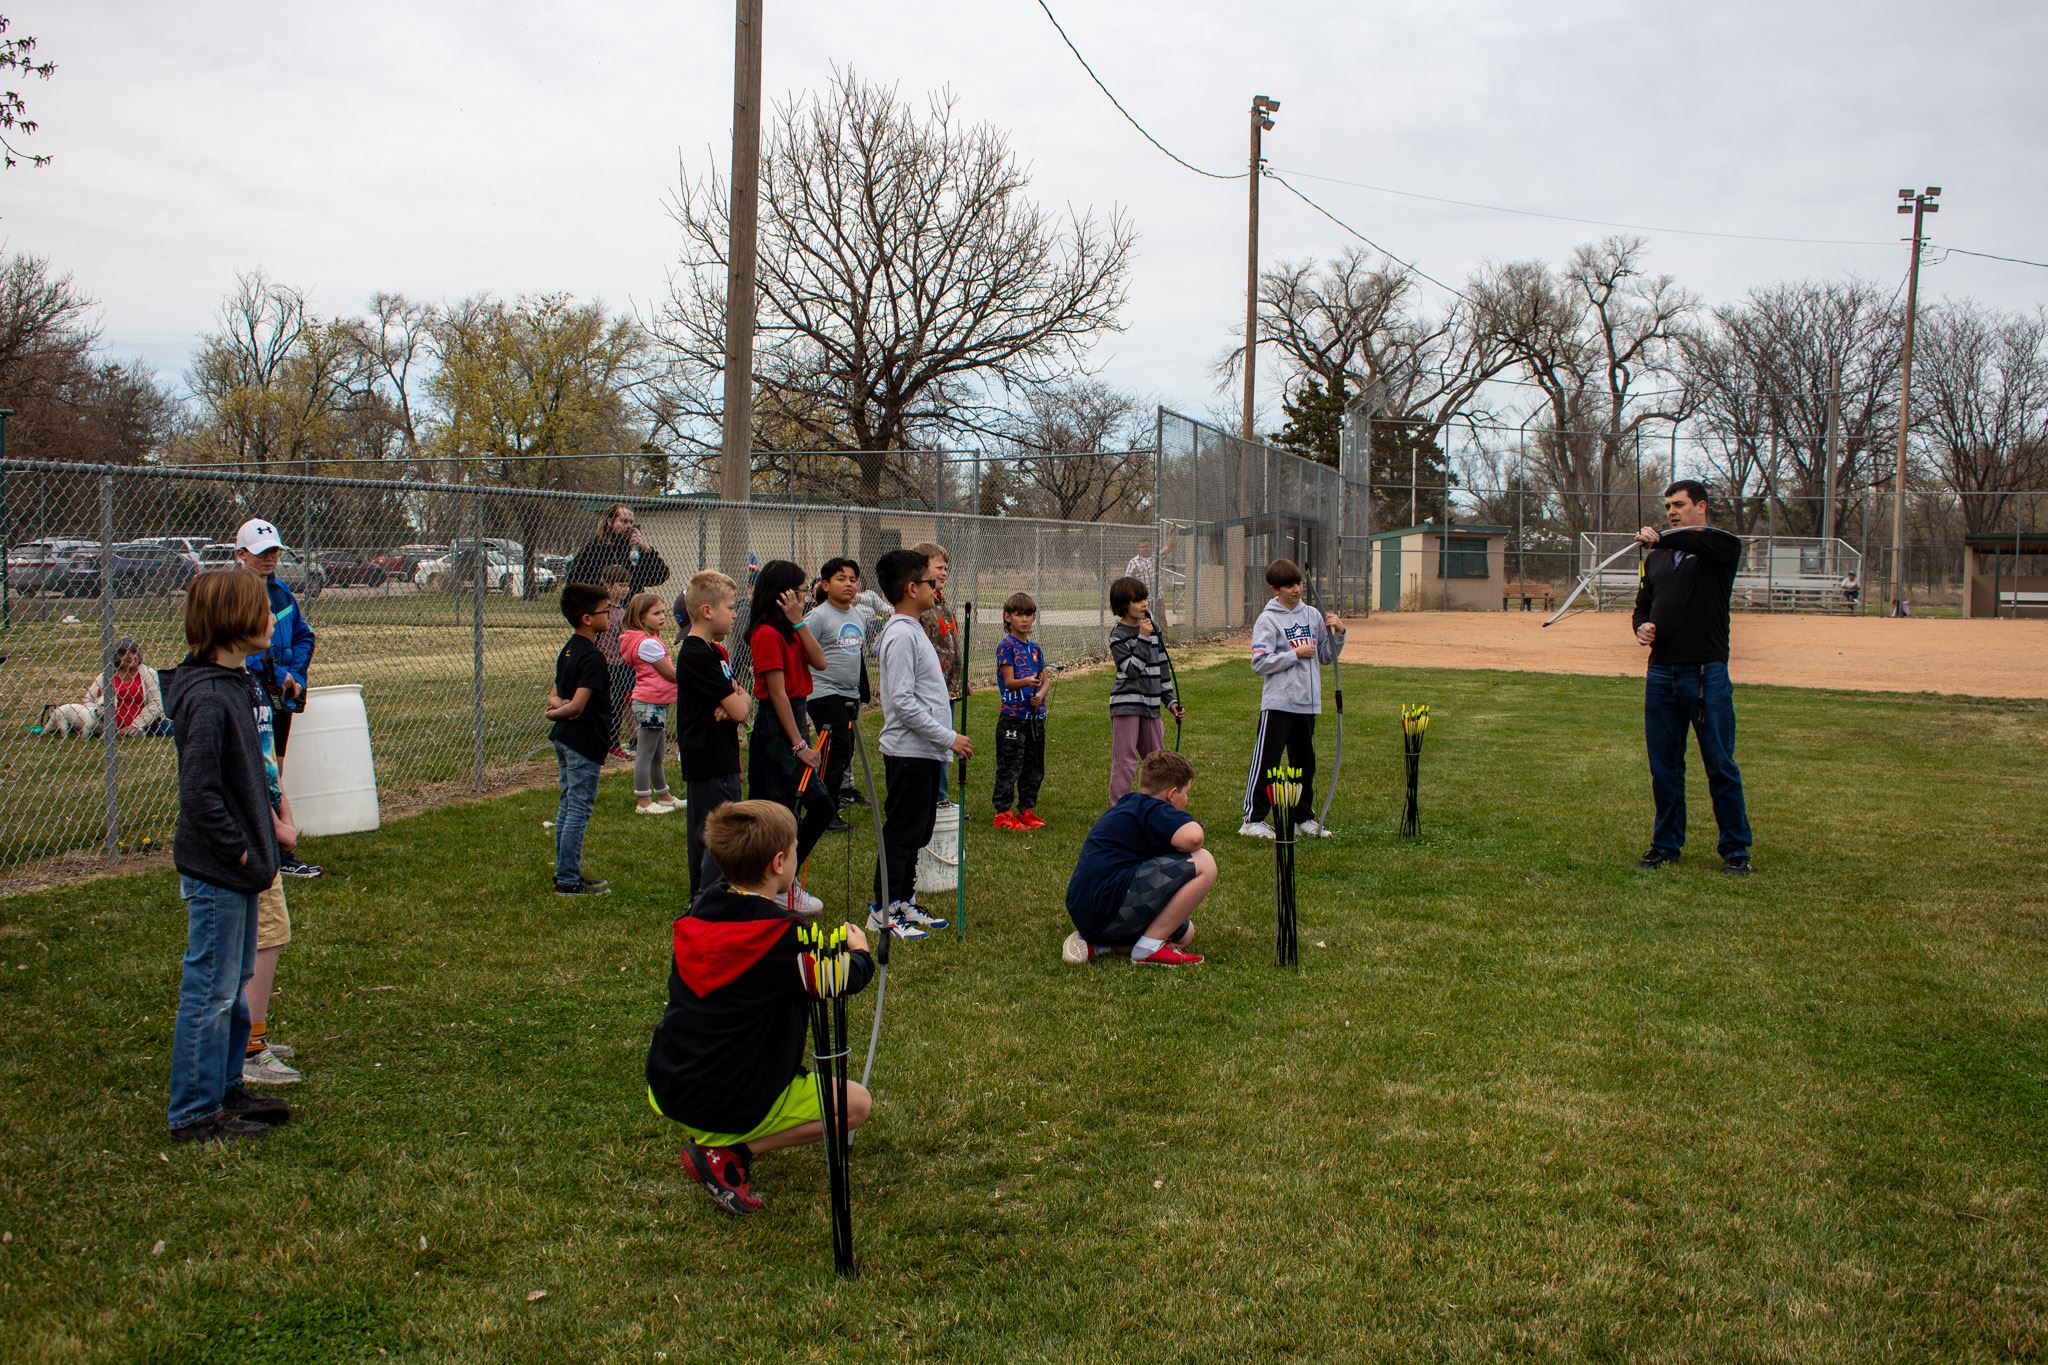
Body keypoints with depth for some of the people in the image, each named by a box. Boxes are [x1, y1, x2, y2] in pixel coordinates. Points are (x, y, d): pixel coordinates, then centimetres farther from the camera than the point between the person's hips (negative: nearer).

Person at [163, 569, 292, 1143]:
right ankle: (195, 1112, 11)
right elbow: (199, 793, -25)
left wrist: (264, 815, 11)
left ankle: (225, 1089, 33)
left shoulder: (235, 682, 8)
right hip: (216, 870, -10)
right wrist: (237, 849, -18)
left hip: (236, 865, 10)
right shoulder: (208, 698, -23)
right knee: (210, 990, 1)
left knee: (234, 983, 20)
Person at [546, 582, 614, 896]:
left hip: (564, 739, 10)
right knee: (579, 809, -4)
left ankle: (564, 873, 22)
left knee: (567, 806, 15)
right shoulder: (592, 657, -19)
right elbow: (578, 705, -26)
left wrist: (557, 704, -7)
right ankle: (569, 880, 0)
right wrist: (556, 713, -8)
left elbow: (554, 694, 14)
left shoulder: (568, 650, 11)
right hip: (584, 742, -10)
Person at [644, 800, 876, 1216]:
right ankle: (727, 1154, -2)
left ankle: (709, 1134, 16)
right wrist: (859, 951, 19)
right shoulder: (787, 939, -19)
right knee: (857, 1103, 10)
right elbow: (848, 978, -3)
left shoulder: (695, 918, -1)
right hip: (734, 1104, -7)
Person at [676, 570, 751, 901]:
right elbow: (740, 710, -22)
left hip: (714, 762, 10)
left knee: (703, 838, 17)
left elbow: (736, 706, 18)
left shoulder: (713, 651, 13)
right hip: (712, 767, -10)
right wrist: (740, 698, 2)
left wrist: (732, 701, -7)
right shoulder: (697, 656, -19)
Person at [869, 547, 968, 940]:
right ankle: (883, 913, 3)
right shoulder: (901, 635, -17)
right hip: (909, 752, -10)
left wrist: (945, 739, 18)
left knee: (918, 830, 16)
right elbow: (902, 700, -23)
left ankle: (904, 903, 24)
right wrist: (948, 738, -20)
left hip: (924, 750, 10)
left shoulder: (914, 630, 15)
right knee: (901, 832, -4)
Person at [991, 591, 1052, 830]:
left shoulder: (1035, 649, 13)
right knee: (1009, 767, -4)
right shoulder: (1007, 646, -6)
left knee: (1034, 767, 12)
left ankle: (1026, 810, 22)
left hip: (1036, 716, 7)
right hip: (1013, 716, -7)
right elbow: (1009, 681, -13)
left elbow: (1046, 681, 9)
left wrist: (1040, 695, -12)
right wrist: (1027, 682, -32)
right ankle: (1002, 814, 1)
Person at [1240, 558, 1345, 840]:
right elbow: (1259, 663, -14)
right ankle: (1253, 819, 2)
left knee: (1305, 761, 14)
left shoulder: (1313, 615, 10)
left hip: (1307, 702, 6)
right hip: (1278, 702, -6)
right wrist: (1296, 654, -14)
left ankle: (1304, 817, 24)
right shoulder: (1267, 620, -6)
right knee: (1266, 761, -3)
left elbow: (1327, 656, 16)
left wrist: (1338, 633, 0)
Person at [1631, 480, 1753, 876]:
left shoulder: (1722, 546, 0)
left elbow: (1715, 541, -24)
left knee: (1721, 766, -2)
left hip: (1706, 674, -5)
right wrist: (1641, 626, 1)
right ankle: (1666, 844, 20)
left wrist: (1663, 538, -36)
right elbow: (1643, 605, 24)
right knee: (1663, 766, 9)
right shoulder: (1656, 557, 18)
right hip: (1660, 673, 5)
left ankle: (1736, 850, 7)